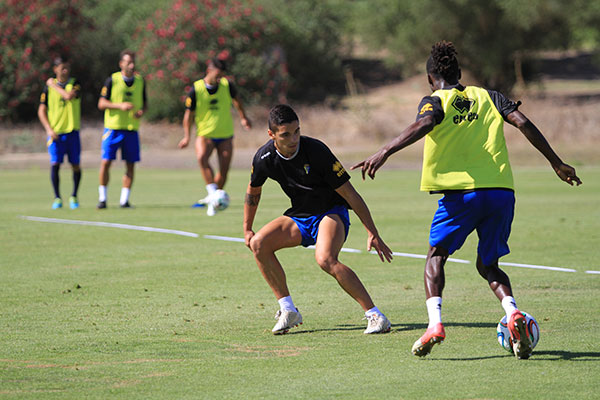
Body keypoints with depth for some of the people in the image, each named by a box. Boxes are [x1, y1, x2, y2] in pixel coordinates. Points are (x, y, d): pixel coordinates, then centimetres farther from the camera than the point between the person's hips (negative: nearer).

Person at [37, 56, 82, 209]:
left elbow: (69, 96, -20)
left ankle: (74, 196, 18)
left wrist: (54, 85, -9)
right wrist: (49, 129, -7)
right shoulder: (48, 87, 3)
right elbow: (41, 111, 4)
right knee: (55, 164, -10)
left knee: (75, 165, 2)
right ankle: (57, 198, 0)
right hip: (55, 132, 0)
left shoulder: (74, 83, 2)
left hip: (72, 131, 0)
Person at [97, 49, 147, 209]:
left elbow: (144, 102, 17)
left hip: (132, 129, 3)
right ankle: (102, 198, 4)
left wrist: (142, 111, -6)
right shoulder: (112, 80, -5)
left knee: (130, 165, 0)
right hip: (113, 128, -3)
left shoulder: (140, 81, 6)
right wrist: (120, 106, -20)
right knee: (106, 162, -7)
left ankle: (124, 200, 8)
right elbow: (101, 104, -6)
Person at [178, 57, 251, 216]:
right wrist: (186, 136, -7)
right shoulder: (196, 90, -11)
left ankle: (211, 199, 18)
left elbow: (236, 100, 17)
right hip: (205, 134, -2)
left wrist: (243, 117, 23)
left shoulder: (227, 85, -5)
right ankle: (213, 193, -31)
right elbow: (189, 113, -1)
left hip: (225, 135, 2)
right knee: (201, 157, -32)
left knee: (224, 170, -3)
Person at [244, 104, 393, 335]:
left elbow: (350, 194, -20)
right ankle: (288, 311, -5)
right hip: (299, 216, 6)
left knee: (325, 259, -33)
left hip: (332, 212, -6)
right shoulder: (264, 158, -11)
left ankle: (375, 315, -28)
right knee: (259, 244, -16)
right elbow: (253, 191, 13)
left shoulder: (316, 151, -25)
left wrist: (373, 234, -20)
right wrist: (247, 229, 18)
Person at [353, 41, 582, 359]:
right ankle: (513, 313, -12)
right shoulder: (486, 96, 19)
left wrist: (384, 152, -26)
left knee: (436, 255, 14)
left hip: (462, 192, -3)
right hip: (502, 191, 4)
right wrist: (557, 164, 12)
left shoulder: (435, 100, 8)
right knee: (488, 265, 17)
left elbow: (424, 124, -15)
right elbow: (523, 123, 9)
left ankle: (435, 323, -8)